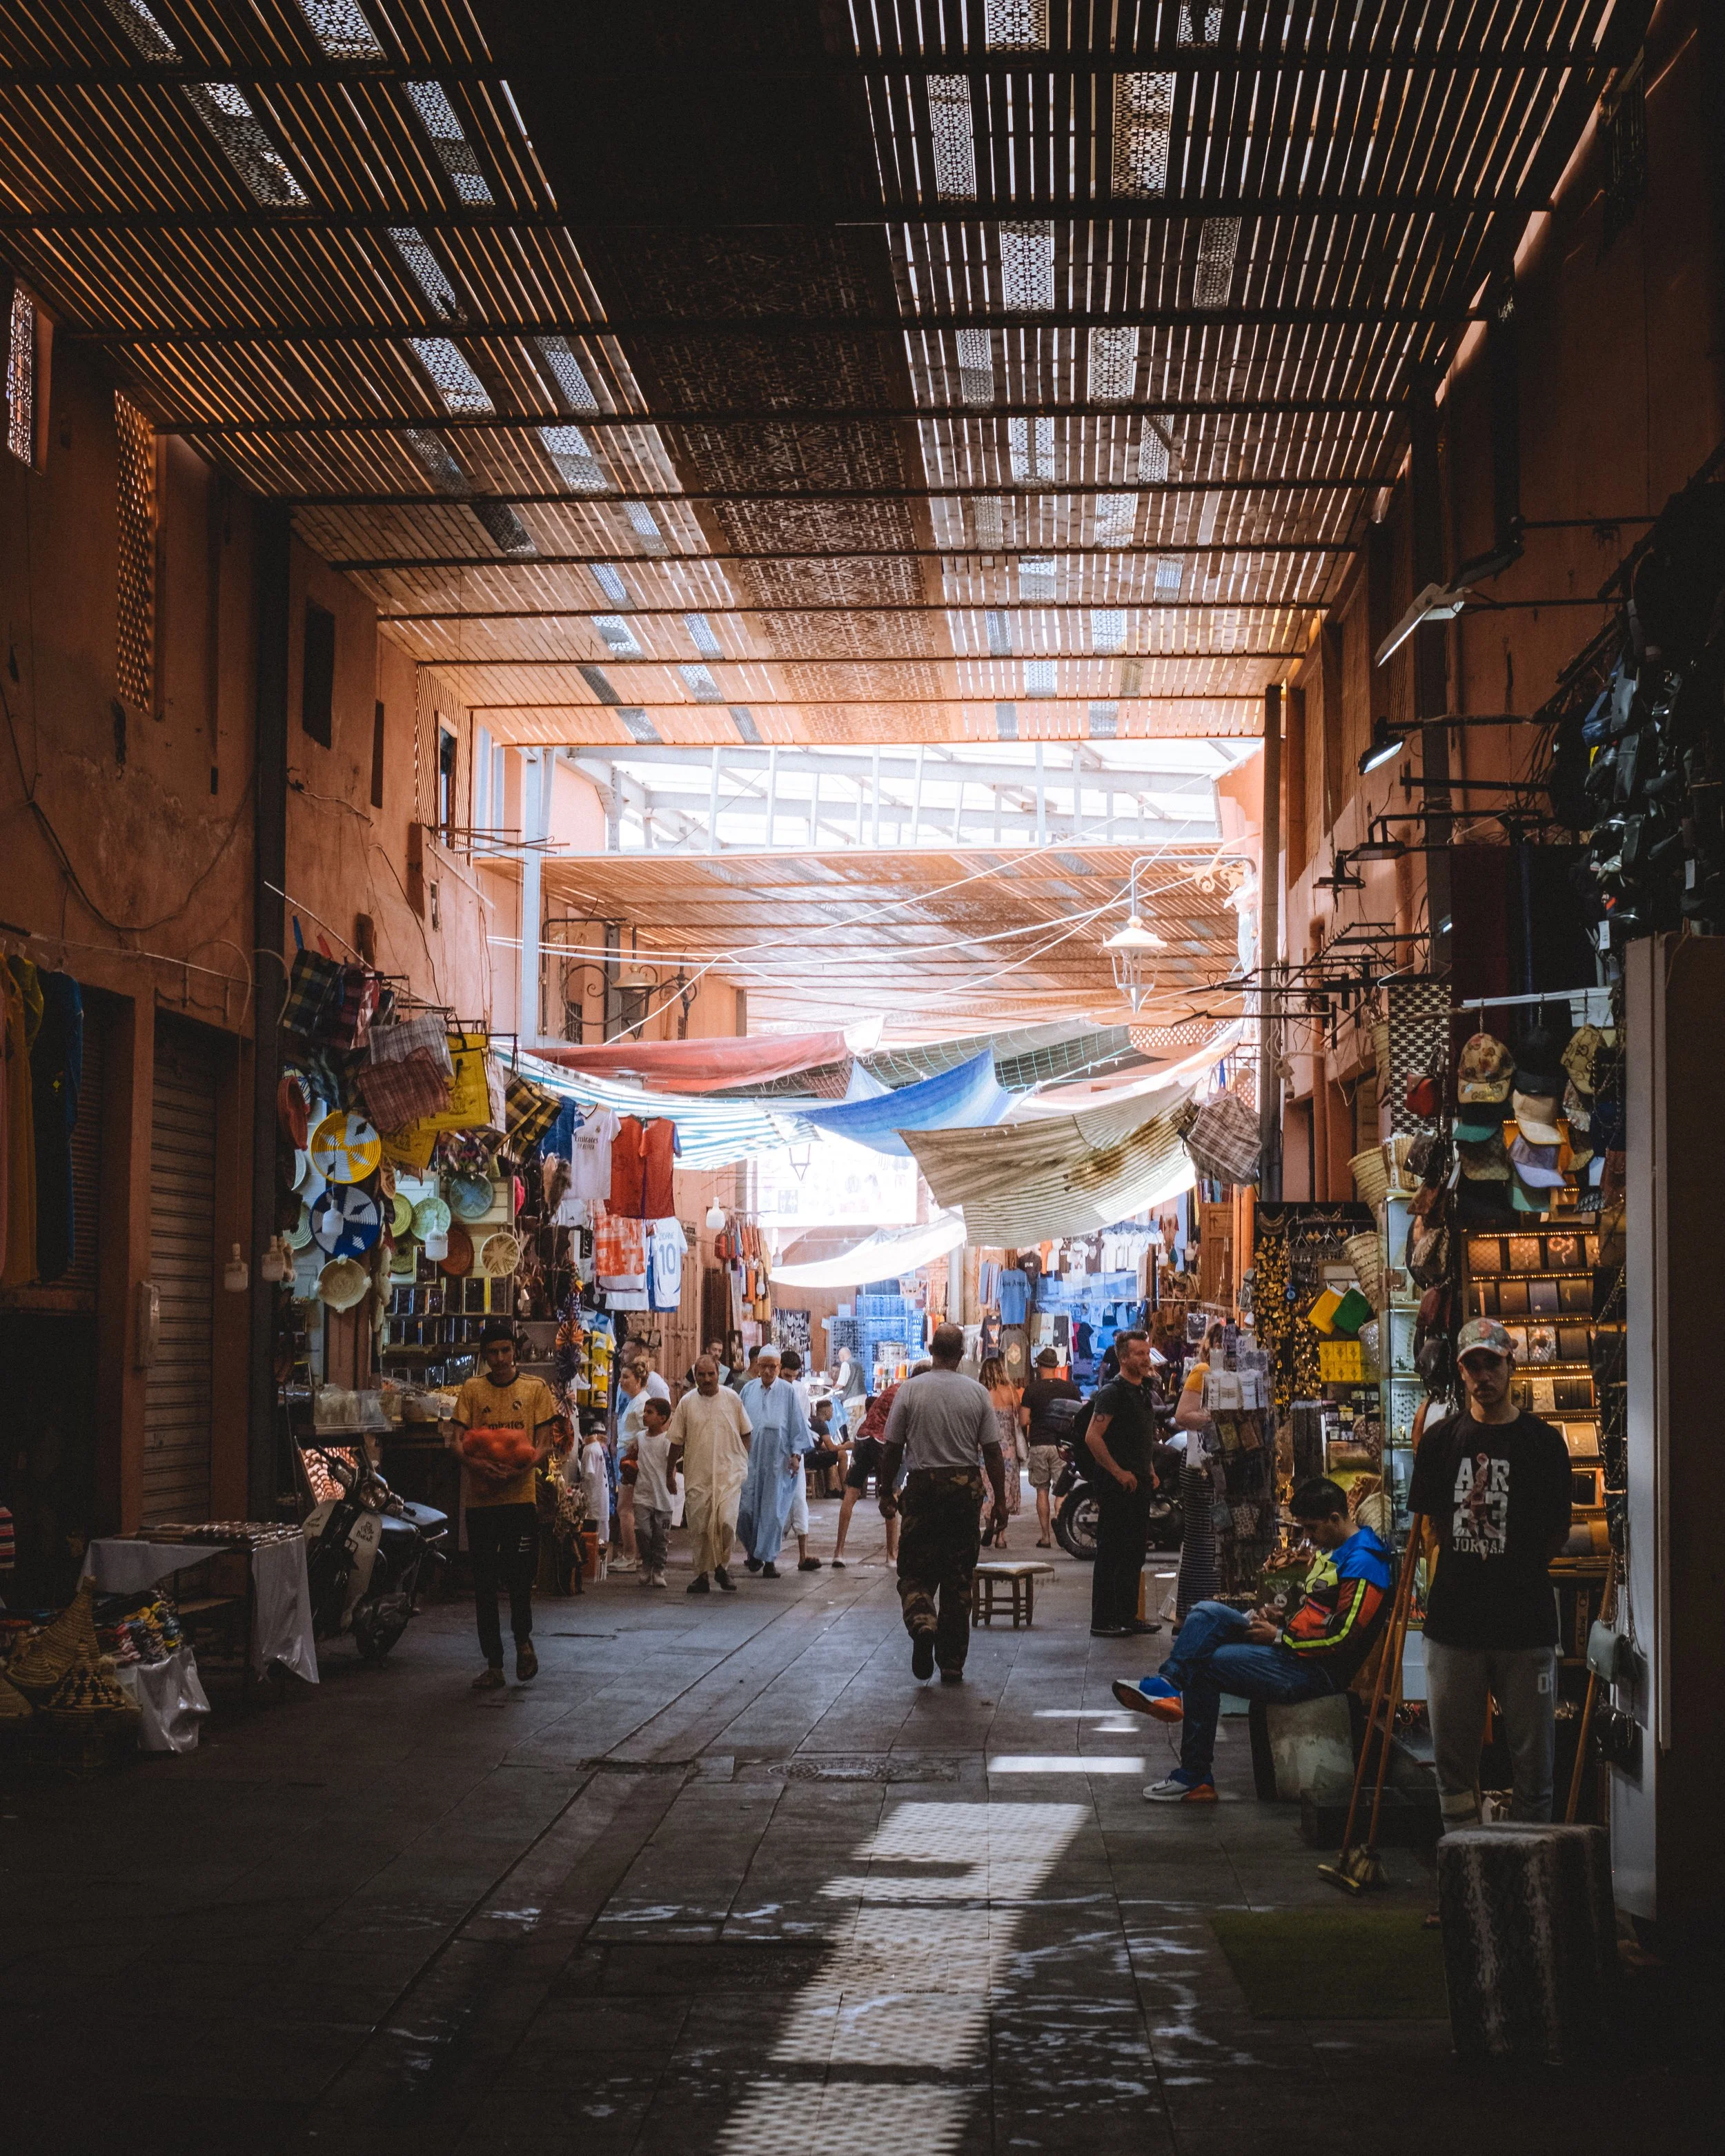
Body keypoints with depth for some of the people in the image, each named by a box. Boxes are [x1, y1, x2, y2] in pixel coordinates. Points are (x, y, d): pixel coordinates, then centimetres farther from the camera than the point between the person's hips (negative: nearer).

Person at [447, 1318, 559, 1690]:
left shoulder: (535, 1389, 7)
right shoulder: (471, 1390, 9)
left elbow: (544, 1443, 2)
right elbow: (455, 1440, 2)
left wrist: (522, 1468, -18)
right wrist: (476, 1464, -19)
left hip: (521, 1495, -1)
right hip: (480, 1497, 1)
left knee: (520, 1575, -5)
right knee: (484, 1582, 4)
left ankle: (523, 1639, 24)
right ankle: (494, 1664, 11)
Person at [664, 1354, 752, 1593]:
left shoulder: (732, 1399, 3)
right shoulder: (686, 1403, 3)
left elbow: (745, 1433, 14)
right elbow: (676, 1441, 9)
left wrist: (744, 1461, 8)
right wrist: (670, 1472, 9)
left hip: (729, 1472, -1)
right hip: (697, 1475, 1)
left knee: (726, 1521, -14)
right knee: (699, 1527, 3)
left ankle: (723, 1567, 7)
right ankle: (702, 1574, 15)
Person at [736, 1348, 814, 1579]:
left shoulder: (788, 1392, 0)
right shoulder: (748, 1390, 6)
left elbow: (798, 1424, 3)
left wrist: (796, 1454, -4)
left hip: (777, 1460, -2)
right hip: (751, 1458, 2)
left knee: (772, 1510, 0)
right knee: (746, 1508, -2)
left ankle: (768, 1559, 8)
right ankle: (754, 1549, 21)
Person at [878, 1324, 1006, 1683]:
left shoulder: (910, 1389, -3)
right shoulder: (977, 1393, 0)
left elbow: (892, 1448, -1)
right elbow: (992, 1451, 0)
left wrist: (887, 1493, 10)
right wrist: (1000, 1500, 7)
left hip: (923, 1486, -1)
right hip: (967, 1487, 1)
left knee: (914, 1572, 6)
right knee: (958, 1579, 8)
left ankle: (922, 1624, -24)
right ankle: (952, 1664, 10)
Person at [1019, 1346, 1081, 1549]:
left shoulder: (1032, 1389, -3)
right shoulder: (1070, 1387, 1)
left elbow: (1023, 1421, -5)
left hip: (1038, 1444, 0)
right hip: (1062, 1444, 0)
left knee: (1042, 1490, 8)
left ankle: (1045, 1536, 9)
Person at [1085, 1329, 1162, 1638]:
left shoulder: (1146, 1394, 17)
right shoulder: (1113, 1393, -12)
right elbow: (1093, 1437, -19)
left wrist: (1150, 1472, 17)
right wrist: (1119, 1472, -18)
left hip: (1139, 1483, 9)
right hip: (1116, 1485, -9)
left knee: (1136, 1551, 13)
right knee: (1111, 1553, -7)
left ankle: (1128, 1615, 21)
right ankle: (1102, 1621, -4)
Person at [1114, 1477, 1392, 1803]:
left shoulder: (1363, 1564, -15)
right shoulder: (1329, 1549, 17)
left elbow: (1343, 1637, -21)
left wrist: (1279, 1637, -14)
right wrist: (1275, 1618, 7)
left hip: (1316, 1670, -10)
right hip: (1290, 1647, 10)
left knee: (1207, 1663, -15)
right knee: (1209, 1614, -5)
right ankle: (1169, 1684, -26)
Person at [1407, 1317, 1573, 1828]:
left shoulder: (1544, 1441, 2)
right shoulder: (1441, 1440, 7)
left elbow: (1559, 1532, 7)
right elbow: (1431, 1526, 13)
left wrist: (1518, 1571, 3)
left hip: (1526, 1618, -2)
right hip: (1454, 1618, 2)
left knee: (1532, 1755, 2)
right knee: (1453, 1749, 7)